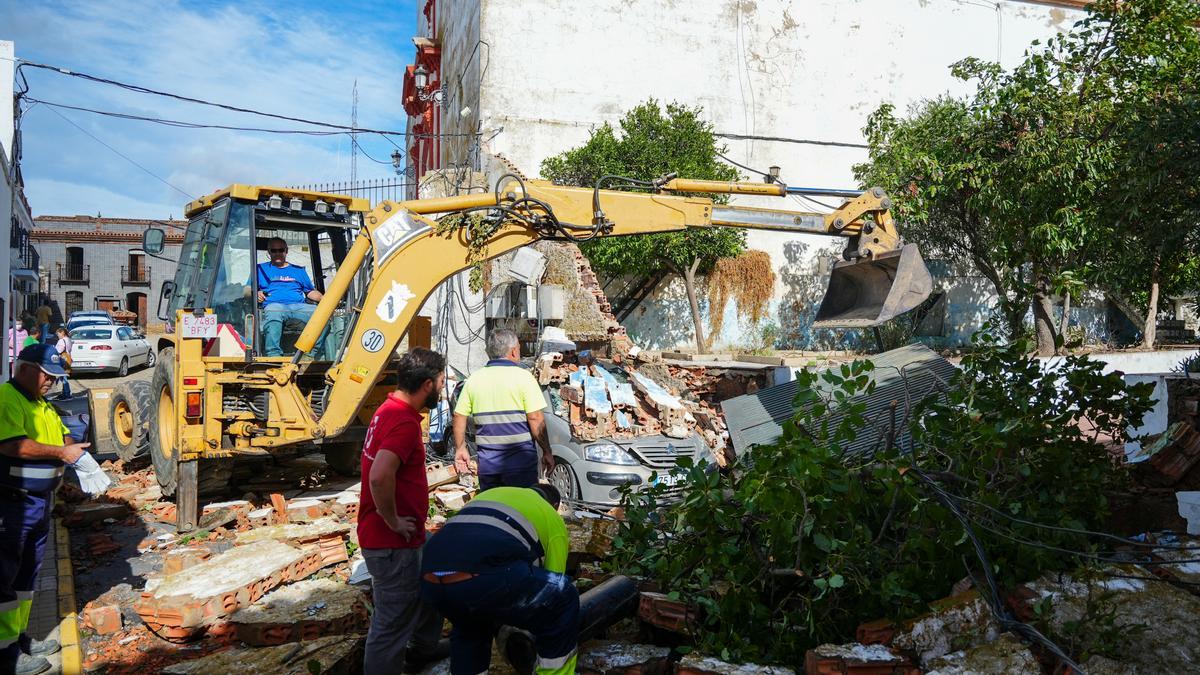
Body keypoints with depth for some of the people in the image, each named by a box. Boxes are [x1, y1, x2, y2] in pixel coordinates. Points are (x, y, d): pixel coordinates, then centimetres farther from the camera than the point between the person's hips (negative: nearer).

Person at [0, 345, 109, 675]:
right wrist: (61, 453, -21)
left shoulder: (43, 405, 15)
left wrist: (78, 453, -1)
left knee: (27, 573, 18)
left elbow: (63, 435, 20)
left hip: (40, 503, 10)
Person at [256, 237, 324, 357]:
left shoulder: (299, 270, 32)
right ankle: (274, 356, -48)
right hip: (274, 304, -2)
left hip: (299, 305, 2)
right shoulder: (261, 269, 27)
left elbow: (311, 292, 29)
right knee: (273, 316, -42)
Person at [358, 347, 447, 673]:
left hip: (406, 538, 11)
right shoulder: (404, 421, -25)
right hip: (392, 544, -11)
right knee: (393, 622, 2)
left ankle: (425, 647, 47)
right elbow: (379, 476, -39)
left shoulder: (391, 409, 7)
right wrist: (393, 521, -24)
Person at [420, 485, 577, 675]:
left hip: (430, 576, 6)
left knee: (468, 628, 38)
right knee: (563, 597, 18)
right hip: (482, 578, -6)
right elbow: (551, 587, 26)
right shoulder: (552, 517, 23)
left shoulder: (491, 493, 39)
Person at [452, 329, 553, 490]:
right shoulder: (523, 376, -7)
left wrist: (460, 449, 17)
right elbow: (536, 419, -11)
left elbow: (459, 418, 7)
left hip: (487, 459, 4)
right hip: (519, 458, -4)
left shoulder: (474, 379, 6)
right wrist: (547, 452, -3)